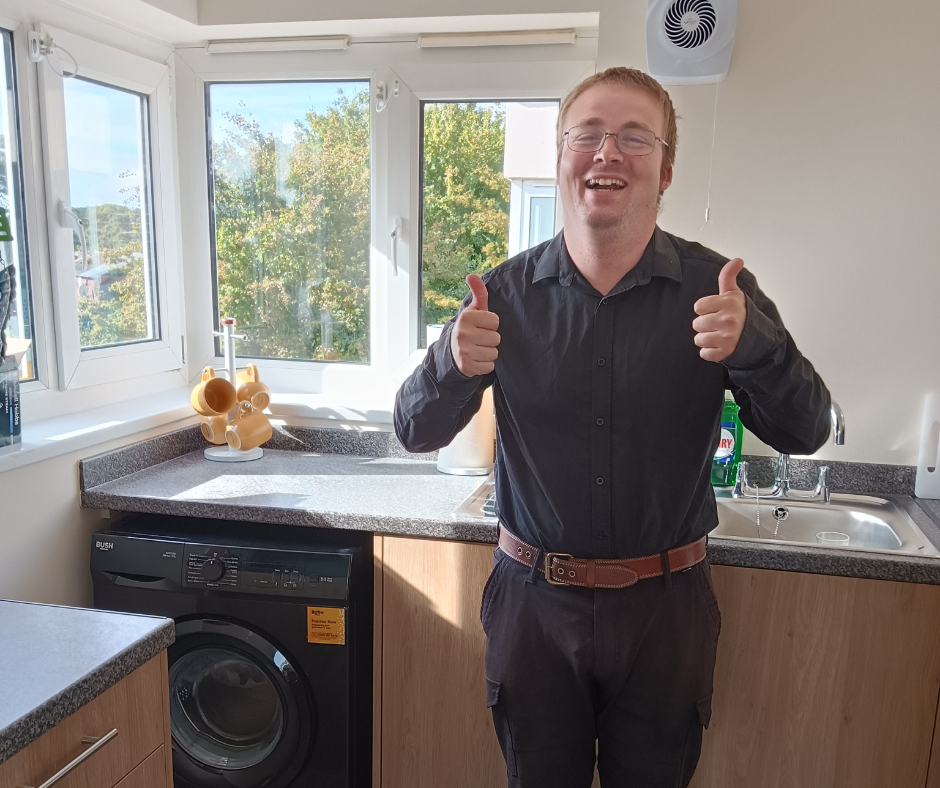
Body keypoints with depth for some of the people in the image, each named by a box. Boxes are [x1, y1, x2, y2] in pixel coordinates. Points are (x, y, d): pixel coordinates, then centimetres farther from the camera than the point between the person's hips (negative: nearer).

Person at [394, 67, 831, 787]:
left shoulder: (717, 289, -8)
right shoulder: (507, 293, -6)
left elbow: (804, 433, -11)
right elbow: (416, 433, -6)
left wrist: (752, 344, -30)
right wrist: (453, 364, -28)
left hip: (664, 606, 0)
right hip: (534, 601, 1)